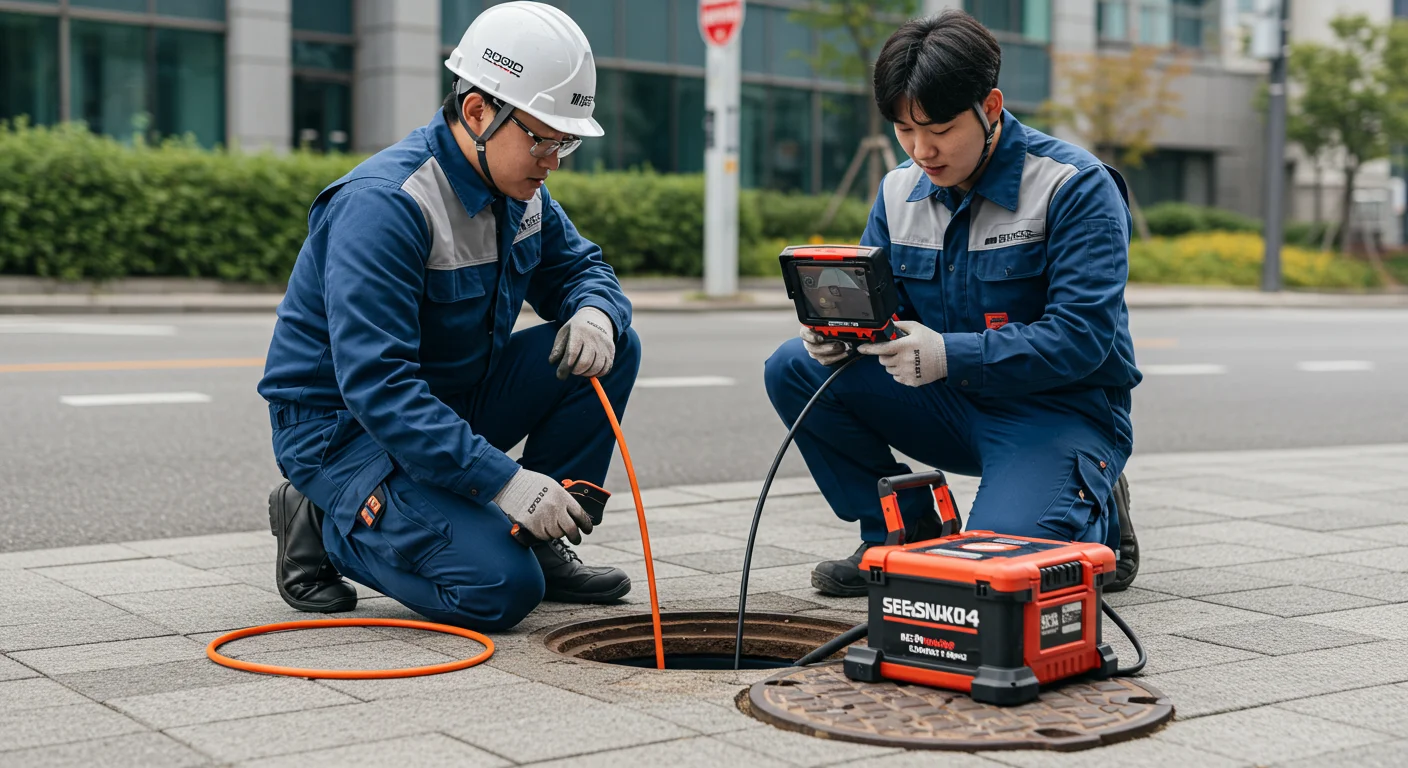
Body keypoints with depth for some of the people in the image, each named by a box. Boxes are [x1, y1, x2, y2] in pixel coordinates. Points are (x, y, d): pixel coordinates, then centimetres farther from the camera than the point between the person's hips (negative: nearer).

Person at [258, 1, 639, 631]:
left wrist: (595, 314, -14)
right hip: (345, 426, -8)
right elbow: (376, 385, -33)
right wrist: (502, 480, -38)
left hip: (449, 403, 8)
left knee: (610, 347, -6)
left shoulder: (518, 186, 0)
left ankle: (539, 543, 4)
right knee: (502, 590, -24)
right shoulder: (384, 203, -27)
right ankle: (326, 526, -1)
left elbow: (579, 268, 13)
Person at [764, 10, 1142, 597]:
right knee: (795, 368, -9)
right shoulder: (900, 189, 3)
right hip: (954, 405, 6)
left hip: (1060, 411, -6)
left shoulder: (1076, 187, -16)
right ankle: (903, 532, 4)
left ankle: (1097, 522, 7)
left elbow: (1082, 338, -23)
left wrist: (951, 355, -34)